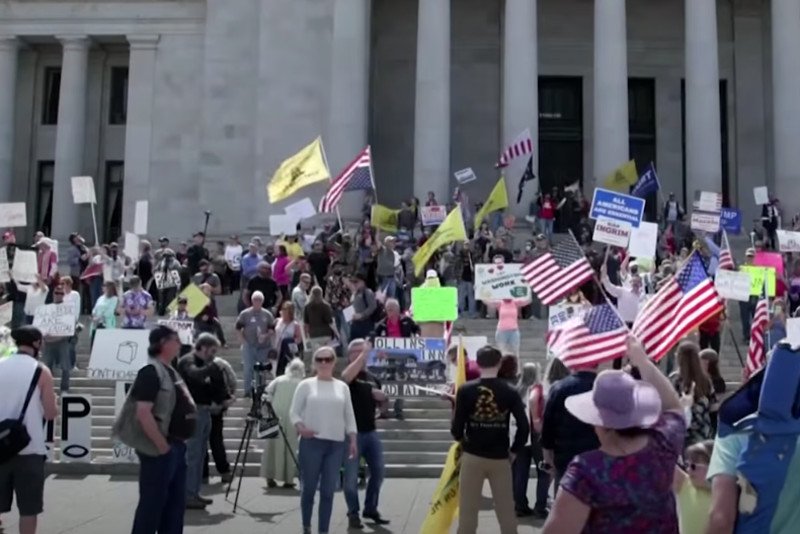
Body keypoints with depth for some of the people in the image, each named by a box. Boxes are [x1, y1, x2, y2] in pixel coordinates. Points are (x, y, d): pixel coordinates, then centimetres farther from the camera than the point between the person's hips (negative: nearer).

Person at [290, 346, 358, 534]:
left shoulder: (342, 387, 11)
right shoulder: (306, 385, 4)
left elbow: (349, 416, 13)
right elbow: (294, 412, 2)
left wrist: (352, 440, 5)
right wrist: (300, 427, -17)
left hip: (336, 443, 2)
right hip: (311, 442, -2)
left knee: (328, 491, 1)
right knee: (309, 488, 3)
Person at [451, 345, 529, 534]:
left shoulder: (466, 390, -7)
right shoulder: (509, 391, -4)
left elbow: (457, 427, -8)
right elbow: (524, 426, -8)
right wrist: (514, 450, 7)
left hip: (472, 456, -1)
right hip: (500, 457, 1)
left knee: (468, 509, 6)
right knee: (506, 509, 9)